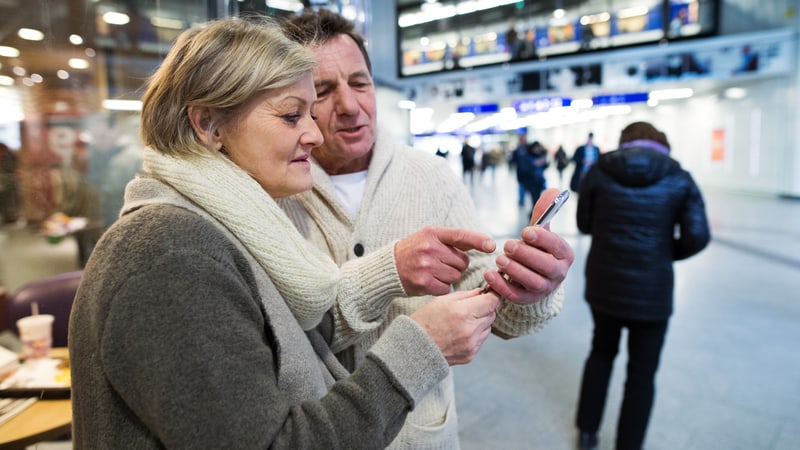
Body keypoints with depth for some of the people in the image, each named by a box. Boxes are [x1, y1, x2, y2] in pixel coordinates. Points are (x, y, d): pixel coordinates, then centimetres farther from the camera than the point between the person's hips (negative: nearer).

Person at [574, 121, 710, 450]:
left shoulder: (599, 171, -4)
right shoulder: (679, 179, -4)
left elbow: (585, 224, 2)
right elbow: (696, 237, -10)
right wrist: (664, 253, 8)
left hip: (603, 284, 2)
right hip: (651, 290, -2)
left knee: (602, 351, 26)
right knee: (642, 374, 15)